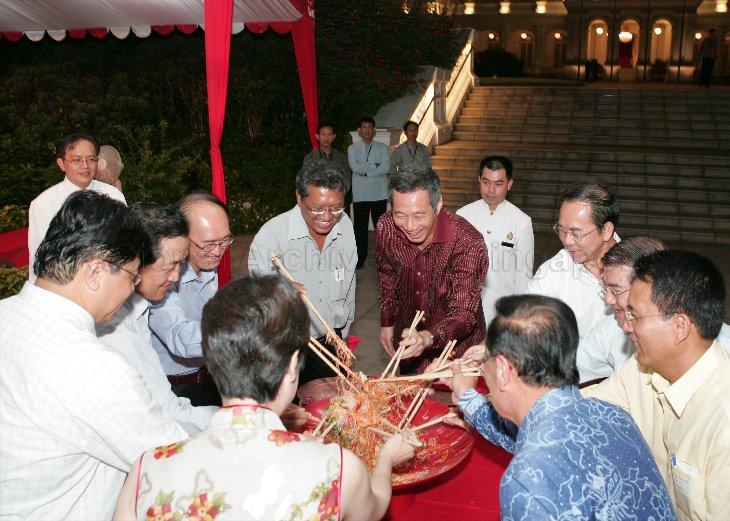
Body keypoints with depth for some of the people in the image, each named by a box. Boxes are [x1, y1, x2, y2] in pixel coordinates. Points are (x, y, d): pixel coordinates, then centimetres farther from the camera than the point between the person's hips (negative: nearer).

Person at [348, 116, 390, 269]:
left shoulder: (382, 147, 7)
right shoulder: (352, 149, 7)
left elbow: (386, 168, -8)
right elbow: (354, 167, -11)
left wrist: (365, 169, -11)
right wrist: (375, 166, -9)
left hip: (379, 193, 0)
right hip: (360, 194, 0)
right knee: (360, 227, 2)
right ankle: (360, 258, 12)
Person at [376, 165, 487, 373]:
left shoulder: (468, 243, -31)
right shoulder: (386, 228, -17)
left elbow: (464, 314, -31)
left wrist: (428, 338, -48)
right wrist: (387, 323, 8)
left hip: (455, 344, -4)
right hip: (406, 337, 4)